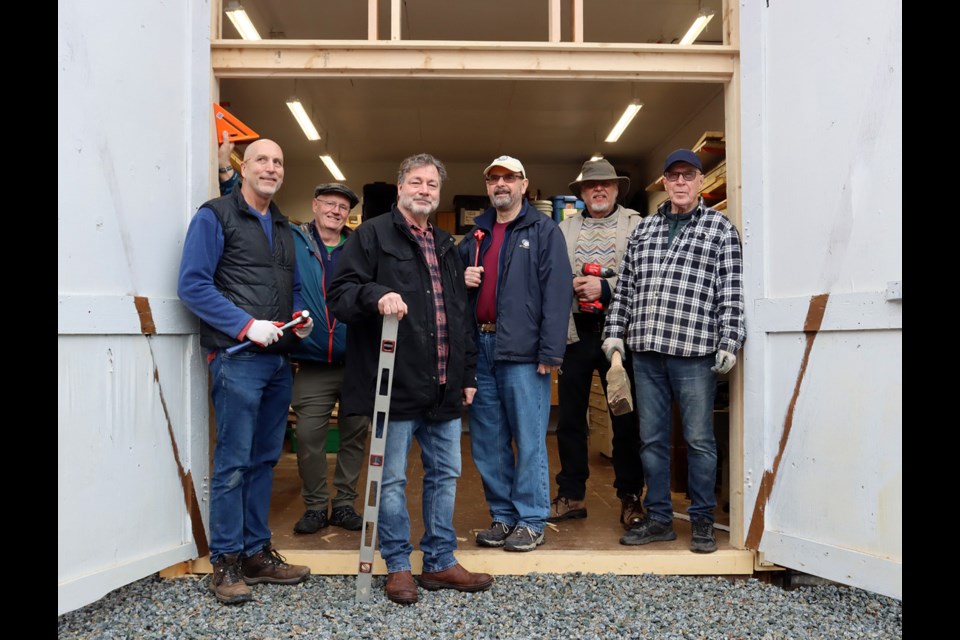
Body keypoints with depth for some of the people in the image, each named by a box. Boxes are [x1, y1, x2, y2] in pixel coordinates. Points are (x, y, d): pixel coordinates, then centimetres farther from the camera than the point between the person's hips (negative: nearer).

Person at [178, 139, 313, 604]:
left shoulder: (283, 227, 19)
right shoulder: (216, 216, -2)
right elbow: (192, 285, -10)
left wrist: (301, 318, 4)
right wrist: (247, 325, -17)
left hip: (278, 359, 7)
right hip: (237, 357, -7)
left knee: (264, 460, 12)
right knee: (233, 464, -3)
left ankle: (257, 552, 22)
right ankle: (226, 562, 9)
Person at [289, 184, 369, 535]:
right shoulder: (294, 242, 4)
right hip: (312, 364, -1)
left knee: (355, 434, 8)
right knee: (308, 435, 0)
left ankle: (344, 503, 24)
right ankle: (315, 506, 18)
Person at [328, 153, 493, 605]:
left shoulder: (446, 246, 20)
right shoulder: (372, 235, 0)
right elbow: (340, 294, -8)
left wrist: (468, 373, 18)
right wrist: (376, 294, -28)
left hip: (444, 387, 7)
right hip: (396, 384, -6)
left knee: (445, 474, 13)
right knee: (392, 479, 3)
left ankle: (441, 562, 27)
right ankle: (398, 566, 20)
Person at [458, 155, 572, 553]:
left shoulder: (544, 231, 1)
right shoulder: (476, 234, 19)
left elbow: (557, 292, -8)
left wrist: (551, 352, -16)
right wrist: (462, 280, 4)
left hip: (522, 351, -6)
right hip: (480, 347, 6)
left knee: (529, 440, -1)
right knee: (487, 441, 10)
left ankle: (531, 520, 11)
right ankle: (502, 516, 23)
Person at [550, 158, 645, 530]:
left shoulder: (636, 225, 5)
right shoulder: (564, 228, 15)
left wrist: (606, 288, -17)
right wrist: (570, 286, -12)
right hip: (575, 331, 3)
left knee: (626, 418, 4)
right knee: (570, 417, 8)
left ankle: (630, 498, 18)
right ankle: (571, 496, 21)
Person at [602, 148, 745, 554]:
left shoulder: (720, 228, 5)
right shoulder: (644, 229, 16)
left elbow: (731, 292, -1)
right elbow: (625, 285, 16)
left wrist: (729, 342, -8)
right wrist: (615, 330, 9)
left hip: (695, 351, -4)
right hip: (645, 349, 4)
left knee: (699, 439, 4)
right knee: (652, 439, 9)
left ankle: (702, 521, 18)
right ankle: (659, 519, 21)